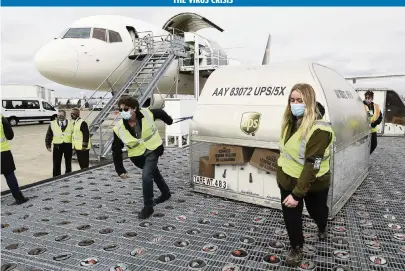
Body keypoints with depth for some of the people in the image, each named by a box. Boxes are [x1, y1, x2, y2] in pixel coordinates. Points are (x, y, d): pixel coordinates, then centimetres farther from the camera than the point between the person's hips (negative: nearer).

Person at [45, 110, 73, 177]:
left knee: (68, 164, 11)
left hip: (68, 145, 0)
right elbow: (48, 135, 6)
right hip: (57, 146, 0)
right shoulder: (52, 124, 4)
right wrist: (48, 145, 0)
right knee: (56, 164, 3)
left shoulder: (71, 123, 3)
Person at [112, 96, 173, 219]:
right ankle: (166, 193, 48)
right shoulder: (119, 129, -20)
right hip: (139, 156, 3)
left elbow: (160, 113, 2)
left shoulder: (147, 113, -22)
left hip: (153, 150, -3)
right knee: (154, 173, 22)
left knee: (146, 177, -18)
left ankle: (148, 207, 1)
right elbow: (116, 150, -12)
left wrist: (169, 121, 19)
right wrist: (120, 170, -15)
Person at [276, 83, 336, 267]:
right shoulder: (291, 121, -4)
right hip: (288, 179, 5)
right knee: (290, 215, 11)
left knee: (316, 209, 23)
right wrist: (280, 174, 16)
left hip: (313, 183, -5)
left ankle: (322, 229, 58)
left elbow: (312, 165, -30)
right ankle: (296, 248, 34)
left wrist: (297, 193, -30)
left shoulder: (318, 129, -29)